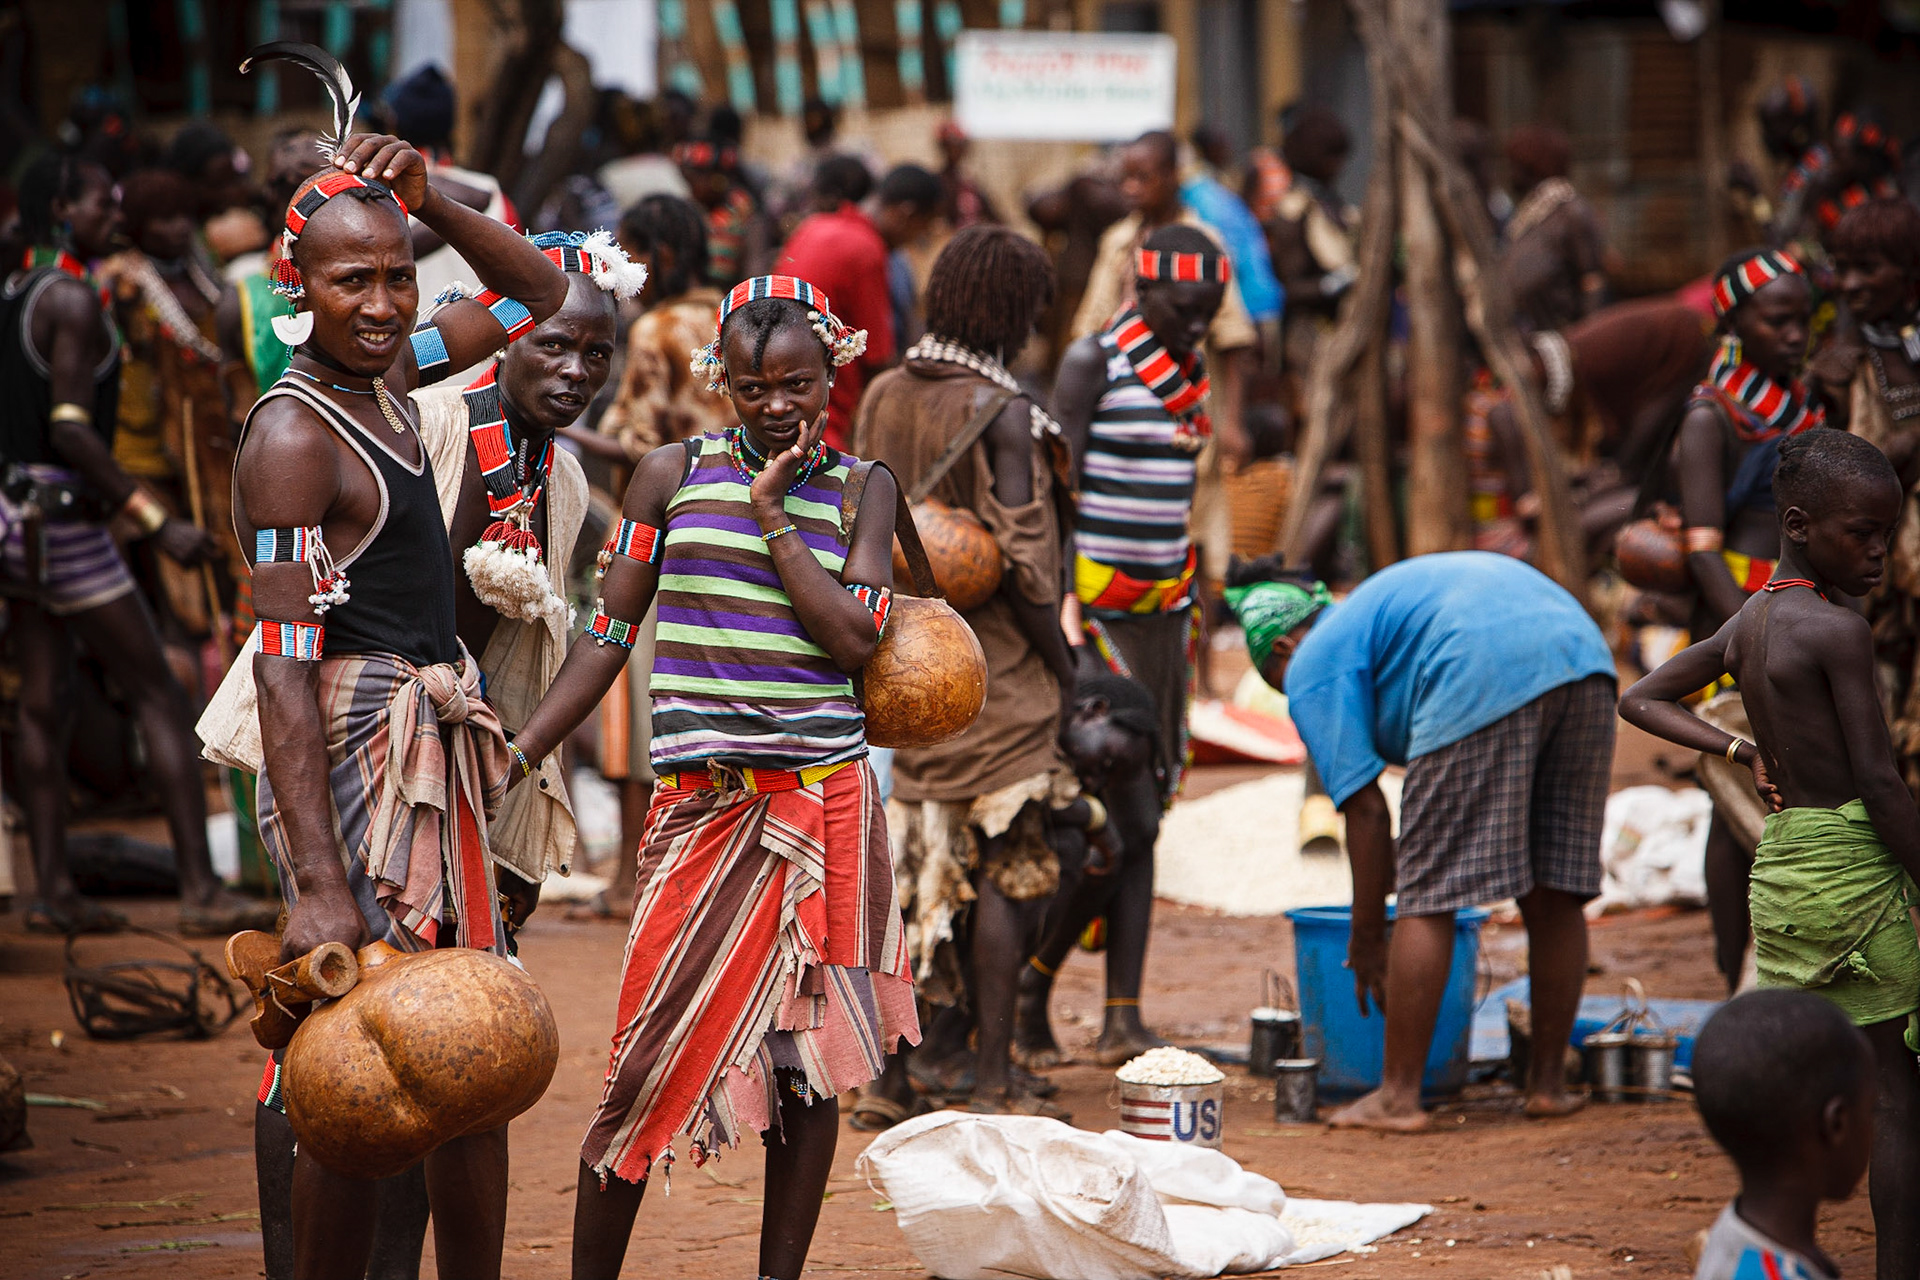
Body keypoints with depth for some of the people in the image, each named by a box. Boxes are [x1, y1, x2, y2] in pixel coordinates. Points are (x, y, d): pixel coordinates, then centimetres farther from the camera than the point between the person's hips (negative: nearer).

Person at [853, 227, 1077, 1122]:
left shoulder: (881, 398, 6)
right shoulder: (1001, 415, -14)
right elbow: (1019, 562, -17)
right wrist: (1060, 663, -7)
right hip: (993, 677, -6)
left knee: (903, 864, 10)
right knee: (1005, 871, 1)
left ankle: (887, 1079, 11)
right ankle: (992, 1078, 1)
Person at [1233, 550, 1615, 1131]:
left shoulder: (1314, 668, 15)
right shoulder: (1379, 601, 39)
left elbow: (1365, 809, 8)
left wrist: (1366, 943, 15)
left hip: (1486, 684, -8)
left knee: (1429, 900, 1)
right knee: (1553, 894, 15)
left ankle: (1399, 1096, 4)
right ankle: (1548, 1082, 21)